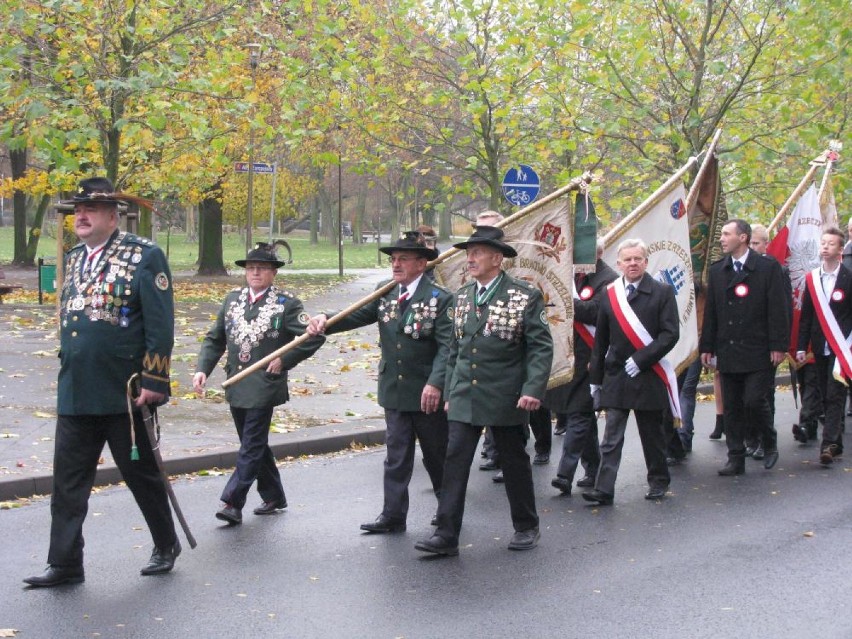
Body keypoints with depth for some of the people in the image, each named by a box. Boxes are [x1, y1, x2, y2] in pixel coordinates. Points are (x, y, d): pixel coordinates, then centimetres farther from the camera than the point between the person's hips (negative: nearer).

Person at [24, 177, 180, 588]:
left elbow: (161, 325, -12)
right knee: (68, 480, 5)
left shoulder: (144, 256, -8)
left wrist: (153, 382, -16)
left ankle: (166, 545, 28)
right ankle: (65, 564, 11)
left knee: (141, 473, 9)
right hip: (74, 394, 6)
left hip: (124, 395, -6)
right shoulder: (73, 258, 12)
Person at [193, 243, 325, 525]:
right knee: (255, 444, 15)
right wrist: (202, 369, -2)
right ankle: (273, 497, 29)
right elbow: (214, 339, 12)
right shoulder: (233, 299, 10)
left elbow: (315, 336, -9)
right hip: (236, 385, 6)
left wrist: (284, 360, -12)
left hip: (264, 386, -6)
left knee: (251, 446, -7)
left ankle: (232, 503, -8)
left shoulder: (287, 303, -5)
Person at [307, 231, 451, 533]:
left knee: (437, 455, 10)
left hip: (428, 393, -4)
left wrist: (436, 383, -28)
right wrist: (326, 321, -20)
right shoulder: (385, 294, 6)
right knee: (396, 456, 8)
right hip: (394, 391, 5)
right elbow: (357, 315, -1)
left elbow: (447, 346, -17)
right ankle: (393, 515, 13)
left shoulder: (439, 299, -11)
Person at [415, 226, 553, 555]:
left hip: (505, 400, -4)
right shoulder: (462, 296, 10)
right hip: (464, 398, 4)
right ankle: (446, 535, -2)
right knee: (454, 463, -3)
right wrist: (450, 391, 14)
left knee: (515, 463, 9)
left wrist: (533, 389, -20)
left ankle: (526, 527, 26)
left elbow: (541, 347, -10)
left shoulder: (525, 296, -7)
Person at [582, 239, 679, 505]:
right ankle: (604, 490, -4)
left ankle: (658, 481, 27)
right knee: (611, 438, -1)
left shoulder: (662, 292, -2)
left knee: (653, 434, 11)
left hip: (648, 377, -2)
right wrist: (595, 377, 11)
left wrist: (641, 359, -16)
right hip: (615, 378, 2)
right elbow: (600, 341, 11)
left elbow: (670, 334, -9)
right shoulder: (609, 294, 7)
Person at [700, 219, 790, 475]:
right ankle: (736, 459, 14)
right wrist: (707, 347, 7)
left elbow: (778, 309, -6)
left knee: (754, 401, -10)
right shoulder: (717, 270, 10)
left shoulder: (768, 267, -4)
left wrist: (778, 346, -12)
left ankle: (770, 444, 16)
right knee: (732, 407, 6)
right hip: (727, 352, 5)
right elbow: (710, 312, 12)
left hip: (758, 353, -5)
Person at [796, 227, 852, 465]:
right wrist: (801, 346, 5)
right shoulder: (811, 278, 9)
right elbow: (805, 315, 10)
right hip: (820, 347, 4)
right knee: (827, 397, 9)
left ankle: (828, 444, -17)